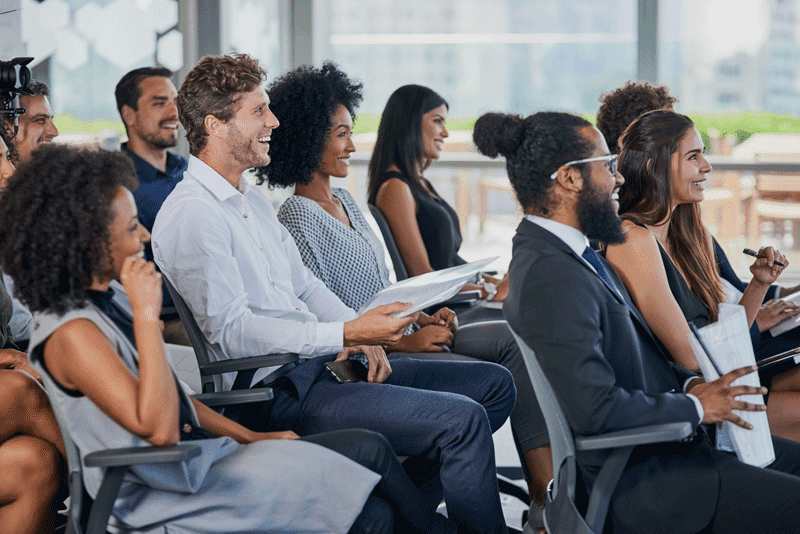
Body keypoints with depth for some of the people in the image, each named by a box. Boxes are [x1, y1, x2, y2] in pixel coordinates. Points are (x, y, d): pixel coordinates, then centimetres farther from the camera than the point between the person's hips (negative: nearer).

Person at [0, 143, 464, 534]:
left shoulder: (100, 306, 12)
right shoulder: (71, 333, -19)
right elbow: (158, 429, -28)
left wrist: (250, 437, 13)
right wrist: (147, 316, -26)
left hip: (202, 459, 9)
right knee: (369, 450, -8)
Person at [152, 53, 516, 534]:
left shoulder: (254, 201, 19)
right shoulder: (190, 215, -13)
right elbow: (231, 331, -21)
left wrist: (358, 333, 2)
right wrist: (346, 334, -25)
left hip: (317, 363, 10)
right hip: (273, 392, -10)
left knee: (495, 384, 6)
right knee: (463, 421, -22)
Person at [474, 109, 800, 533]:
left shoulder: (575, 254, 11)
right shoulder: (551, 275, -23)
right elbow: (595, 409, -28)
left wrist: (688, 383, 1)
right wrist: (695, 406, -14)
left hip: (660, 443, 11)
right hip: (634, 485, -11)